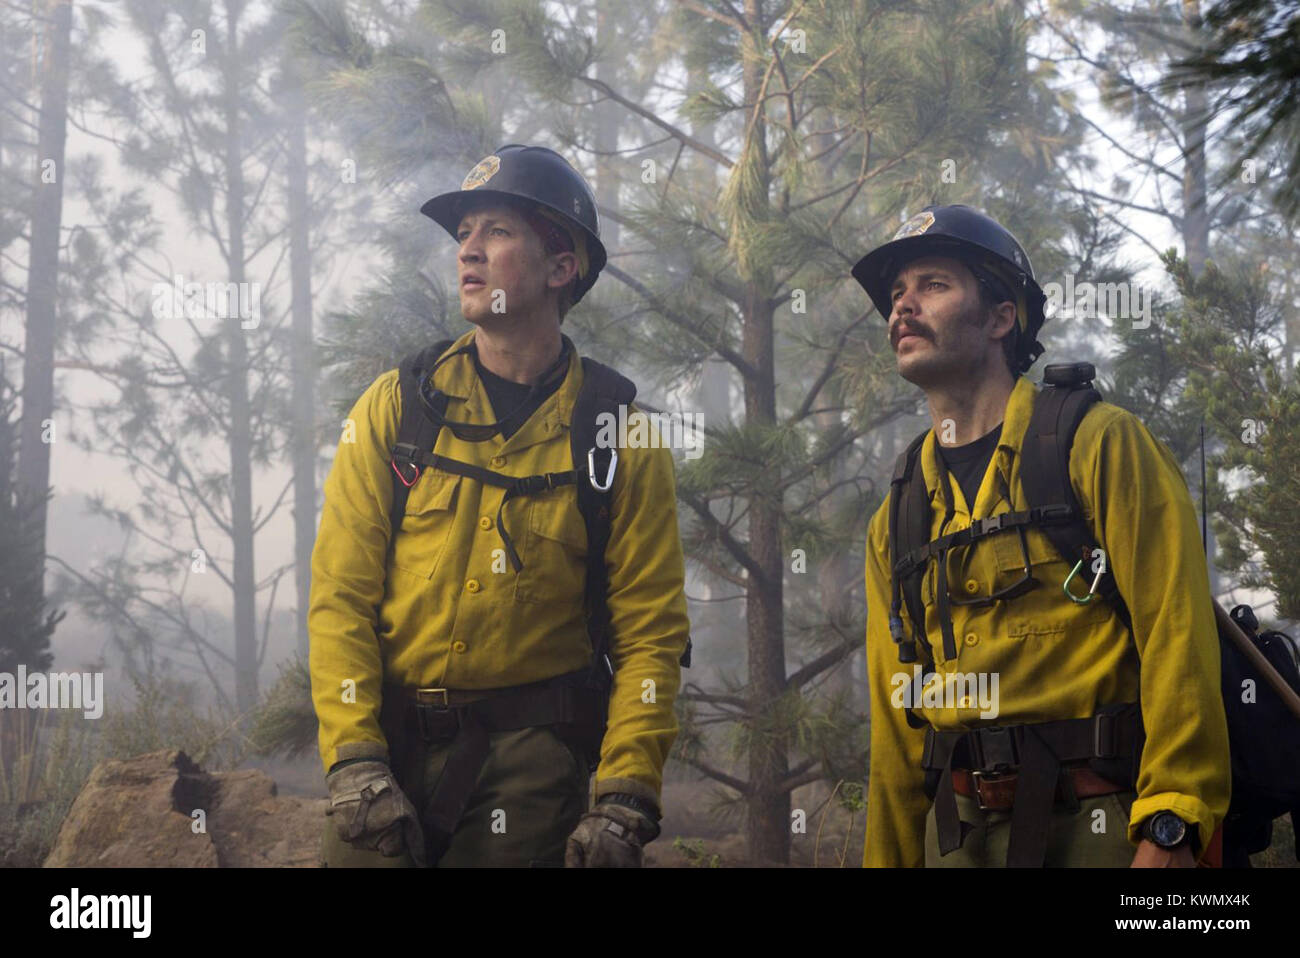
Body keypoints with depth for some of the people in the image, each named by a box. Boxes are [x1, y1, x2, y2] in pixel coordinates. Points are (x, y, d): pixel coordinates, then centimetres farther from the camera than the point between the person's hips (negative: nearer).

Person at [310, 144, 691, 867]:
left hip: (532, 752, -1)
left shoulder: (619, 434, 1)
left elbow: (650, 632, -2)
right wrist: (354, 762, -11)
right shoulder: (395, 408, 3)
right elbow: (341, 597, -1)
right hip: (392, 734, 1)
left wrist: (625, 801, -11)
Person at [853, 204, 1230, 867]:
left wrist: (1170, 828, -20)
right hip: (957, 831, 5)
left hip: (1095, 827, -5)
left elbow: (1177, 635, -12)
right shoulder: (895, 524, 15)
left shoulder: (1100, 444, -3)